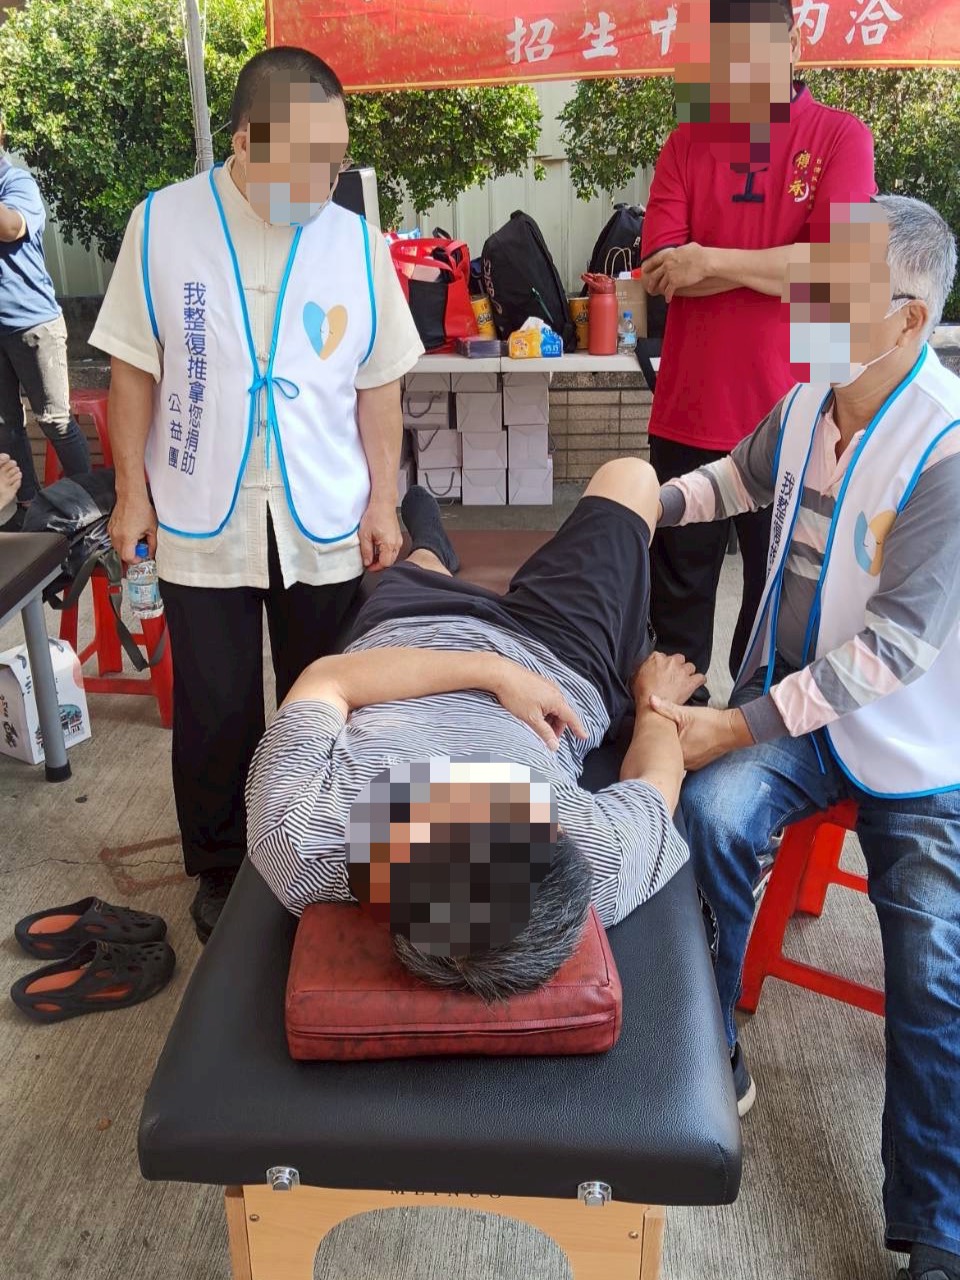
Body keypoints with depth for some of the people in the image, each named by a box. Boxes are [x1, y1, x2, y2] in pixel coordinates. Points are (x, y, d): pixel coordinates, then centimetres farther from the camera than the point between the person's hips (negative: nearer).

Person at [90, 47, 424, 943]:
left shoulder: (357, 243, -1)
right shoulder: (161, 225, -4)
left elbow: (378, 386, 5)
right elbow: (134, 367, 1)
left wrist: (383, 503, 2)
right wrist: (133, 493, 0)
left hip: (326, 525, 1)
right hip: (202, 522, -1)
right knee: (214, 711, 8)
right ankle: (220, 868, 29)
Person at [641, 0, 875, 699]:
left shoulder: (842, 136, -1)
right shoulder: (686, 144, 5)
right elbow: (661, 271, -7)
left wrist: (713, 260, -15)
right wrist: (775, 265, -14)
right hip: (689, 414, 2)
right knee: (678, 590, 13)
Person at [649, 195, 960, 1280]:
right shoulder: (810, 403, -1)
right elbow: (749, 472, 24)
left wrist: (740, 725, -27)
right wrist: (655, 502, 8)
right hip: (792, 705, 5)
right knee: (709, 813, -26)